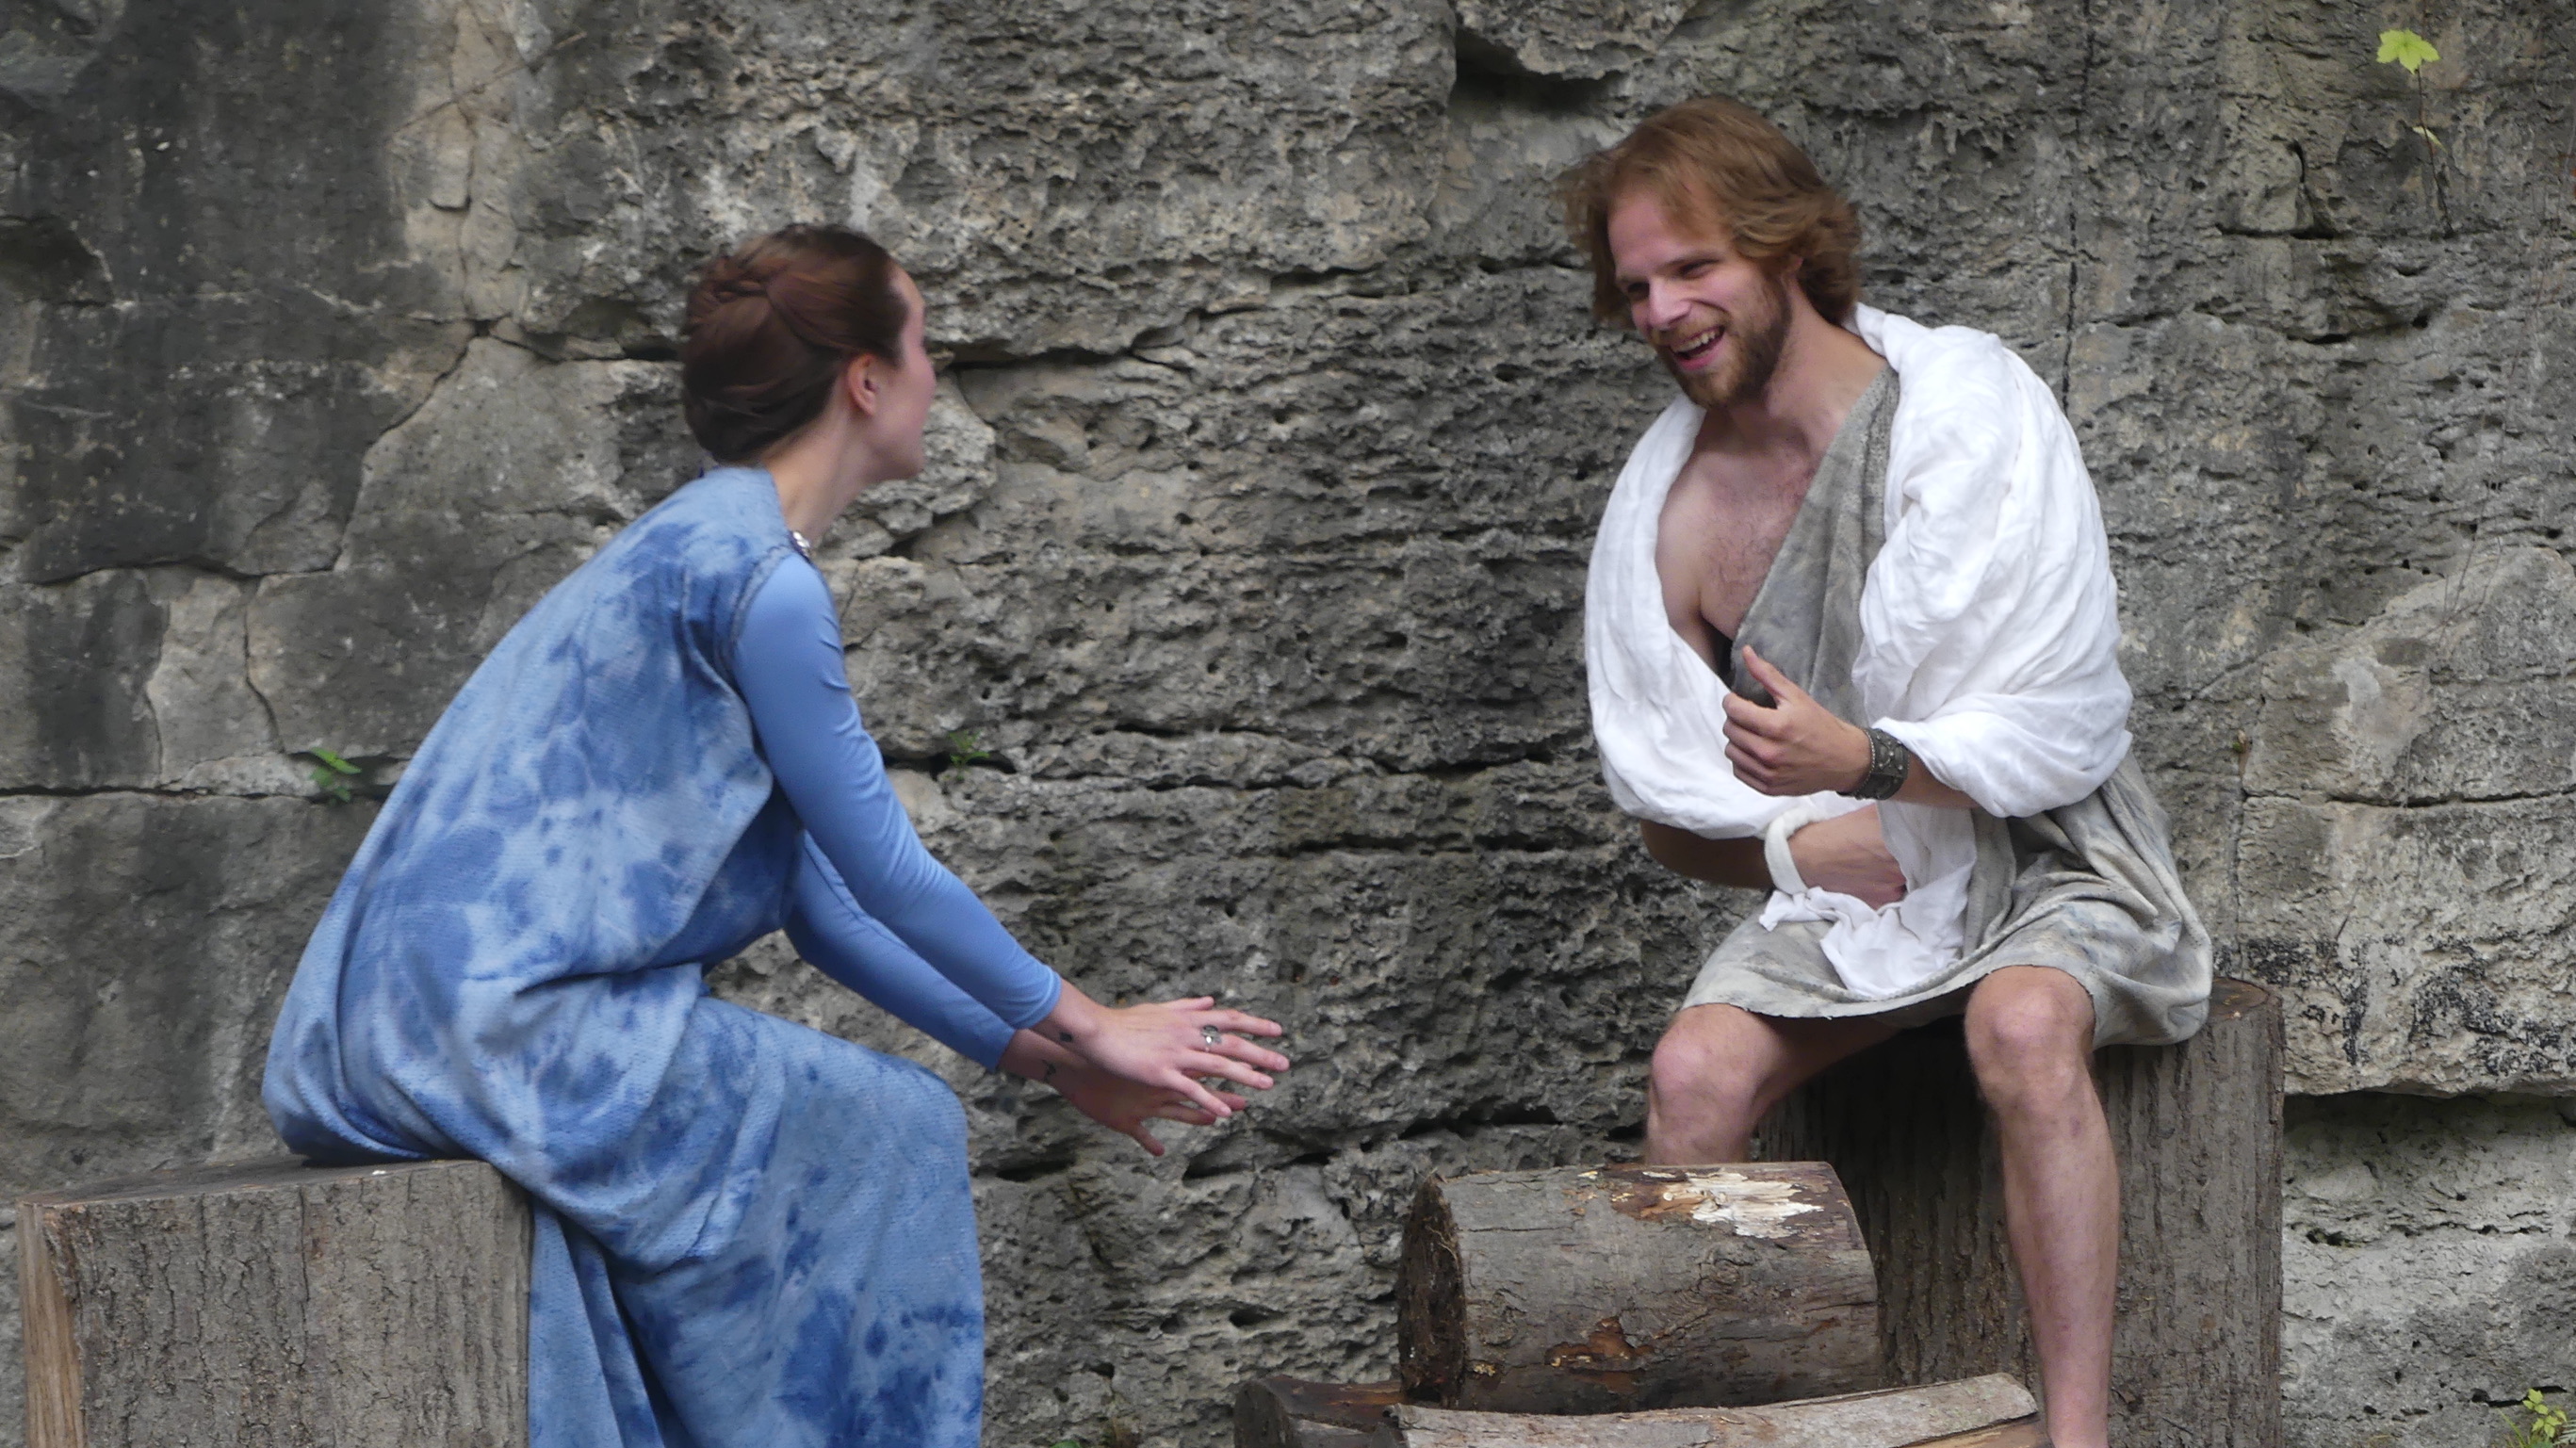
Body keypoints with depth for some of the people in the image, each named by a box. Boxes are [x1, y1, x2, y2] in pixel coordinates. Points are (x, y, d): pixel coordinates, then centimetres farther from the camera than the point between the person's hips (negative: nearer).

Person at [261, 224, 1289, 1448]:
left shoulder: (705, 545, 19)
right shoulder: (759, 577, -13)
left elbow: (824, 901, 20)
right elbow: (886, 872, -9)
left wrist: (1039, 1055, 19)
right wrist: (1080, 1027, 4)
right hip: (503, 1026, -10)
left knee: (871, 1120, 15)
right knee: (891, 1132, -3)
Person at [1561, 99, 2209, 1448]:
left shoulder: (1975, 409, -11)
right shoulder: (1667, 499, 0)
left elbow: (2067, 730, -14)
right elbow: (1664, 797, 6)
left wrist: (1861, 759, -29)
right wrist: (1793, 839, -13)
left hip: (2047, 858, -3)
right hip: (1846, 884, 4)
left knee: (2024, 1026, -35)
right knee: (1695, 1069, -24)